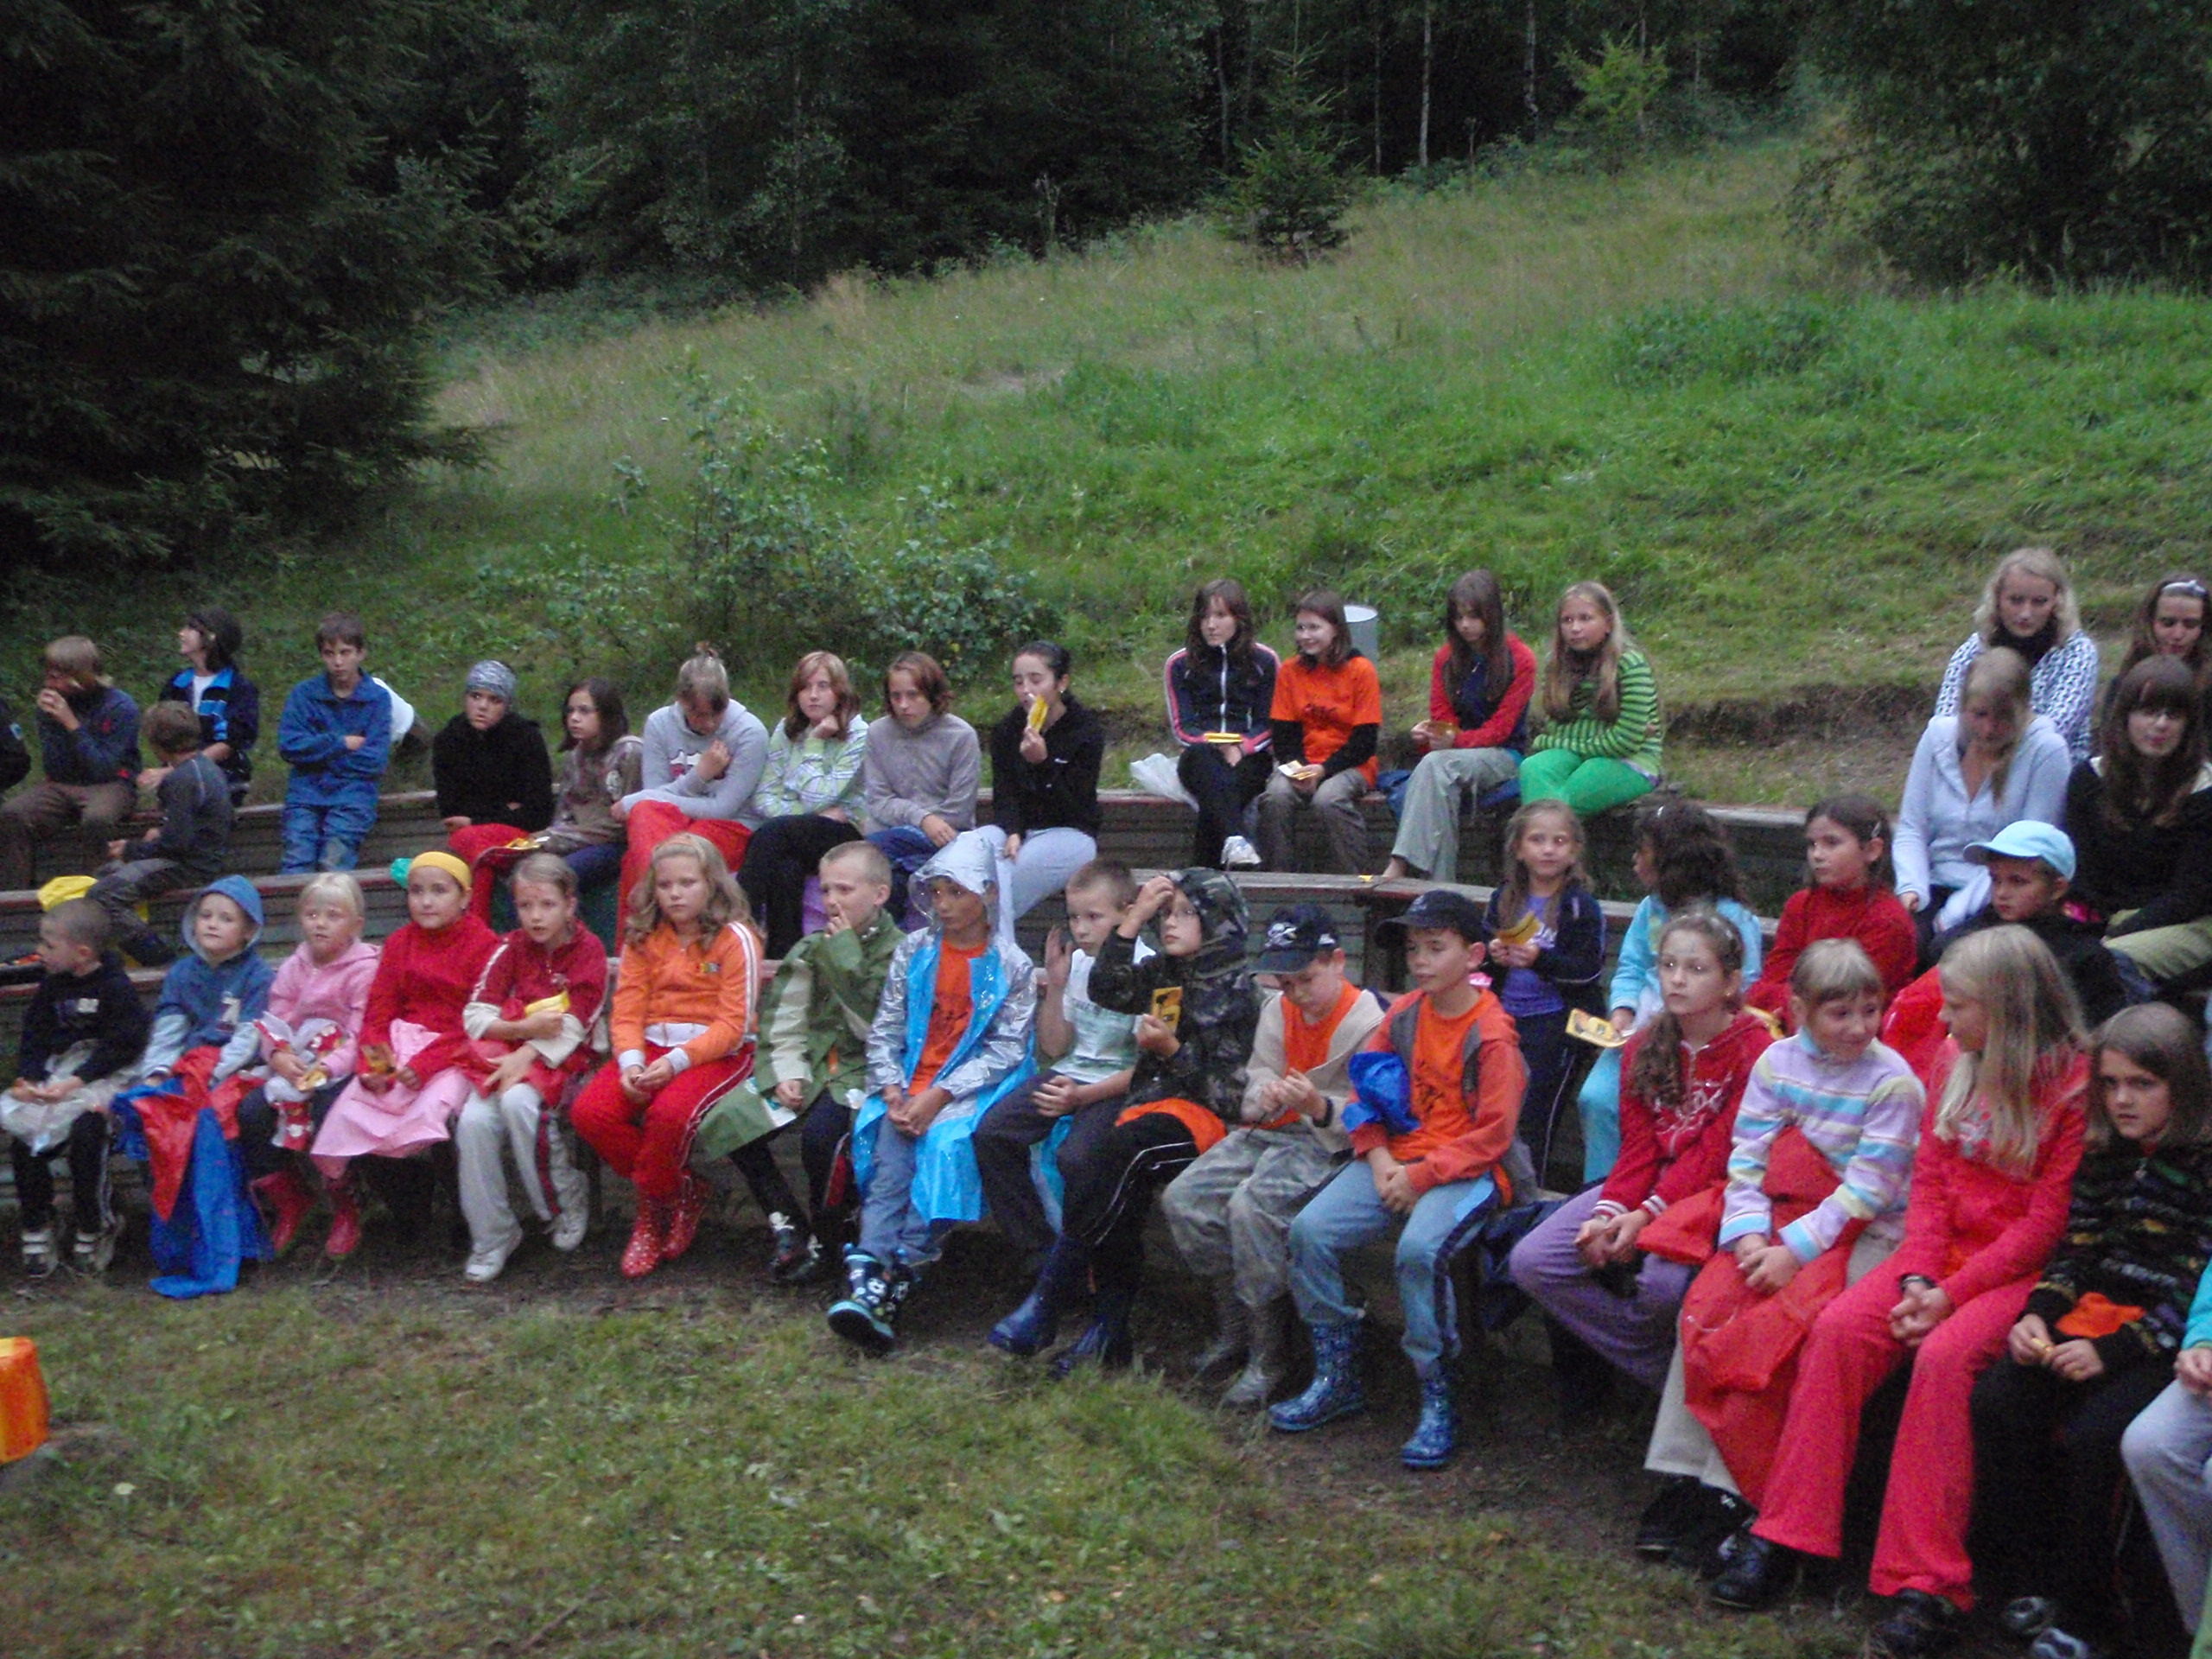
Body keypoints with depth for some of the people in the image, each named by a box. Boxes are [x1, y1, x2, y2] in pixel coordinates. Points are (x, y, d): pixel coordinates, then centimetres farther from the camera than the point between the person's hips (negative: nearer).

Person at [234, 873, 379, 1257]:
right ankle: (284, 1200, 3)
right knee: (250, 1110, -17)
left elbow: (362, 1033, -15)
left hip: (342, 1067, -6)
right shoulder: (294, 967, 11)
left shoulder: (365, 967, -8)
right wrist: (278, 1055, -16)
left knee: (330, 1111, -35)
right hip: (294, 1064, 6)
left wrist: (328, 1067, -29)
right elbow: (276, 1021, 7)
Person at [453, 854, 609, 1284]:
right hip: (503, 1055, 3)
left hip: (559, 1059, -3)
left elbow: (573, 1026, -9)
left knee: (518, 1101, -35)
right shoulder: (510, 949, 9)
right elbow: (475, 1016, 2)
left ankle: (568, 1202, -12)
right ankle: (492, 1239, -10)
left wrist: (528, 1054, -22)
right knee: (473, 1121, -25)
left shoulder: (588, 949, -1)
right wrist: (523, 1028, -15)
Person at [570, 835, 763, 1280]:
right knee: (589, 1112, -21)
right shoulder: (644, 939, 14)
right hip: (651, 1047, 5)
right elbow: (627, 1012, 5)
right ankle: (681, 1195, -1)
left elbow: (733, 1025, -10)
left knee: (669, 1113, -35)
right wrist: (631, 1062, -16)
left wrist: (676, 1061, -23)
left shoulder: (735, 938, -3)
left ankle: (653, 1208, -4)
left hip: (717, 1053, -5)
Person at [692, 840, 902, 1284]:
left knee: (820, 1131, -34)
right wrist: (788, 1073, -9)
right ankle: (787, 1226, -5)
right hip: (812, 1062, 6)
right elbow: (782, 1024, 9)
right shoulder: (812, 950, 13)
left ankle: (822, 1235, -8)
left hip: (865, 1068, -6)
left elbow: (879, 1031, -14)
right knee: (726, 1121, -16)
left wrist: (847, 960, -13)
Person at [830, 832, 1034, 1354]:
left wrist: (940, 1095, -15)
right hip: (909, 1085, 3)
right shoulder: (913, 950, 11)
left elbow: (1007, 1049, -4)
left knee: (946, 1145, -31)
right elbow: (884, 1030, 10)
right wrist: (892, 1090, -7)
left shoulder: (1011, 965, 1)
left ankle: (899, 1280, -30)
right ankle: (866, 1278, -36)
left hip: (971, 1089, -3)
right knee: (891, 1158, -24)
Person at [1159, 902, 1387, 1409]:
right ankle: (1236, 1332, 1)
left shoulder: (1369, 1023, -11)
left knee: (1251, 1205, -33)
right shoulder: (1277, 1010, 11)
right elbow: (1258, 1075, 12)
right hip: (1270, 1132, 8)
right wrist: (1265, 1096, -13)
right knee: (1183, 1197, -12)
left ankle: (1269, 1355, -18)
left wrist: (1318, 1107, -31)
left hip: (1330, 1143, -8)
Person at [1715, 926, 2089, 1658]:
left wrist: (1953, 1294, -17)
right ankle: (1785, 1536, -14)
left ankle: (1927, 1585, -25)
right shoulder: (1955, 1061, 9)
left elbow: (2049, 1221, -13)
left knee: (1944, 1356, -32)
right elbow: (1929, 1179, 7)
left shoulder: (2076, 1082, -10)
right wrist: (1918, 1277, -8)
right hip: (1945, 1252, 6)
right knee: (1838, 1328, -19)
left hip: (2025, 1270, -6)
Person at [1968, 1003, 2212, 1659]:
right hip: (2097, 1315, 6)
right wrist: (2037, 1315, -5)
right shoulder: (2106, 1156, 11)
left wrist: (2112, 1351, -19)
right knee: (1995, 1403, -17)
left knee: (2088, 1437, -27)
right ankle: (2028, 1581, -3)